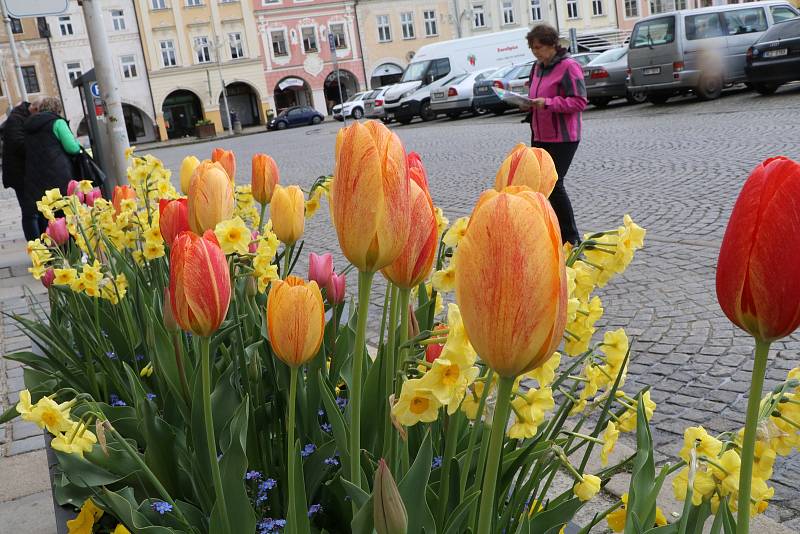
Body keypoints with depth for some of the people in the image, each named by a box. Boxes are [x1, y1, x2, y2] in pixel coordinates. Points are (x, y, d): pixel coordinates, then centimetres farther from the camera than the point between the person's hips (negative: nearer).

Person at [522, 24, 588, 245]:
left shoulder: (568, 66, -11)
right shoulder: (539, 67, 15)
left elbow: (580, 101, -17)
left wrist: (547, 103, -24)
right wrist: (529, 104, 3)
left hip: (562, 137, -8)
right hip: (540, 135, 8)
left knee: (554, 184, -10)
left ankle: (571, 237, 1)